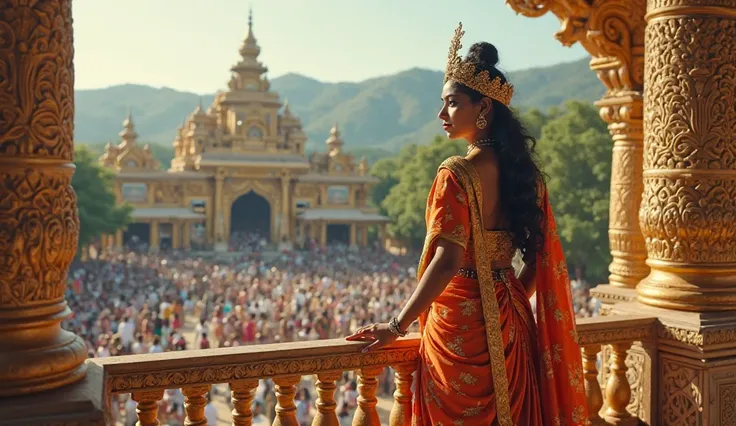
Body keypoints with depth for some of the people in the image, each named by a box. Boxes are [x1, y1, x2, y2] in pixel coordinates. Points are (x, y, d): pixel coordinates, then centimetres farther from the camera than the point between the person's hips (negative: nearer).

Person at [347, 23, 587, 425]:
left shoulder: (457, 174, -18)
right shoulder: (524, 172, 3)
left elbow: (447, 262, -25)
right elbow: (542, 257, 7)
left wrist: (396, 326, -19)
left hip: (460, 325, -7)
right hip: (509, 325, 7)